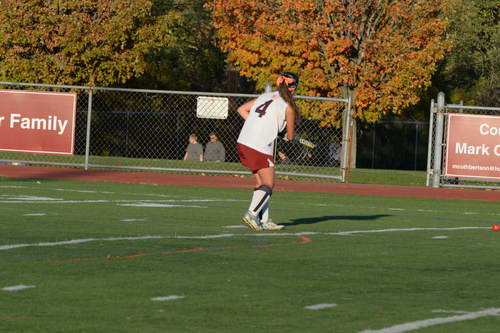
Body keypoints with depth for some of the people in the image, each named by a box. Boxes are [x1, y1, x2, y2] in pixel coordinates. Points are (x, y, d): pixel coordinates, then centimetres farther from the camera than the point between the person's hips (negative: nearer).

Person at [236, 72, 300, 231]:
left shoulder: (265, 96, 13)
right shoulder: (288, 107, -4)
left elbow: (242, 109, 17)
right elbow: (290, 136, 6)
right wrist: (288, 136, 29)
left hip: (243, 142, 7)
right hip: (260, 148, -7)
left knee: (261, 184, 14)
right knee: (268, 185, 1)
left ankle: (264, 221, 13)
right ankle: (251, 214, -16)